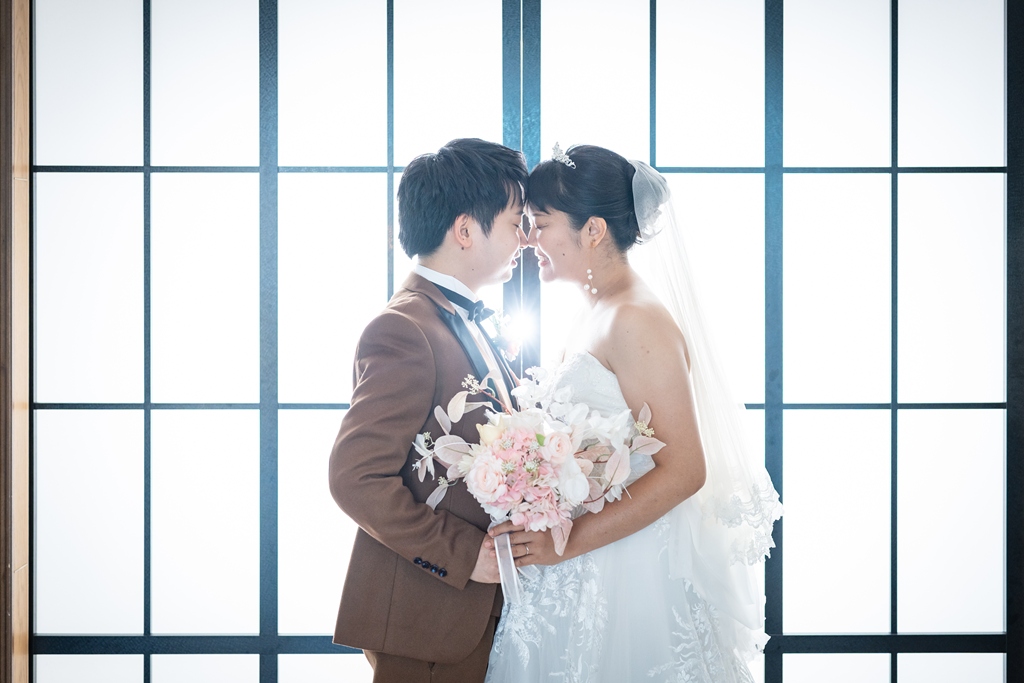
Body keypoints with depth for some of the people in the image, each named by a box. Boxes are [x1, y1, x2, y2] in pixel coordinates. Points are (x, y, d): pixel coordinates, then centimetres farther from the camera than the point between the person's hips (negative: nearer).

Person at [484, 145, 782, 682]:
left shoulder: (637, 321, -18)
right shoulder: (594, 317, 12)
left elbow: (683, 470, -22)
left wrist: (568, 540, -24)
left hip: (632, 573, -9)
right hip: (586, 572, 9)